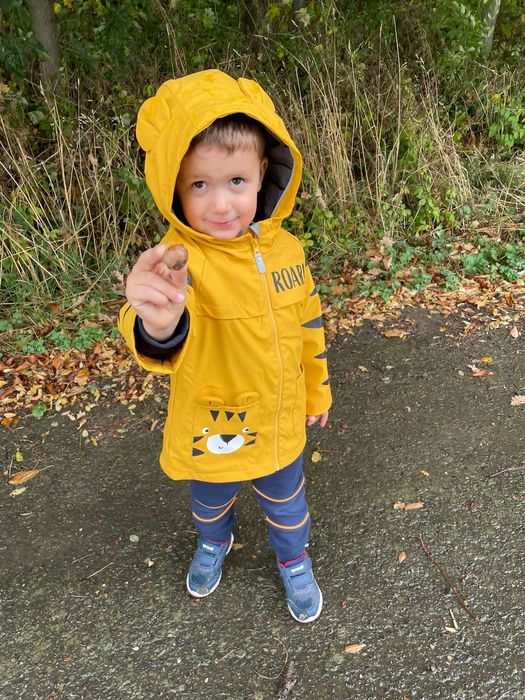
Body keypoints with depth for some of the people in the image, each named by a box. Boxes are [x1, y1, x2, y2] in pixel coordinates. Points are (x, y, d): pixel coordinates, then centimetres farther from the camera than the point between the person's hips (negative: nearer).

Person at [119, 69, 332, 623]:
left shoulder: (284, 249, -13)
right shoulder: (179, 261, -29)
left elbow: (308, 325, 2)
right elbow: (170, 340, -50)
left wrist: (316, 390, 13)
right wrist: (157, 324, -74)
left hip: (280, 426, 2)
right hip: (211, 433, -2)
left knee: (286, 504, 27)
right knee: (210, 503, 29)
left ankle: (294, 561, 59)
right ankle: (213, 543, 64)